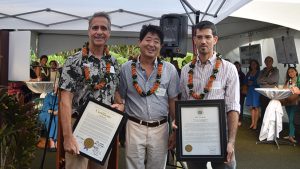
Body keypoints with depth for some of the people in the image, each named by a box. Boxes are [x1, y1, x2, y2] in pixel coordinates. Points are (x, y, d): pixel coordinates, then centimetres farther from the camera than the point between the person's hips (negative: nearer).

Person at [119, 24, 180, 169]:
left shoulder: (170, 69, -1)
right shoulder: (126, 68, -2)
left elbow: (173, 102, 3)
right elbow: (120, 99, 5)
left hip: (160, 128, 1)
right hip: (134, 127, 0)